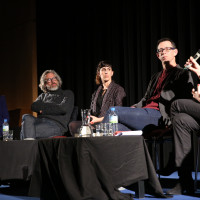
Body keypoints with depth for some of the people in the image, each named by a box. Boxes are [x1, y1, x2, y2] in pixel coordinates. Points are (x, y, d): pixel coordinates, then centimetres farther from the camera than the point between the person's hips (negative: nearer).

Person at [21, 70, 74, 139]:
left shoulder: (68, 94, 20)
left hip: (57, 125, -4)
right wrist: (54, 105, 2)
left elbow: (63, 109, 0)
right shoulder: (43, 96, 31)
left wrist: (43, 109, 5)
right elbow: (34, 106, 9)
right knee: (26, 117, -33)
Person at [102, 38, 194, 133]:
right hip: (144, 111, 7)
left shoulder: (184, 74, 9)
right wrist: (134, 108, 5)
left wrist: (170, 122, -17)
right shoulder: (155, 77, 33)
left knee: (114, 111, -20)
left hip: (158, 115, -6)